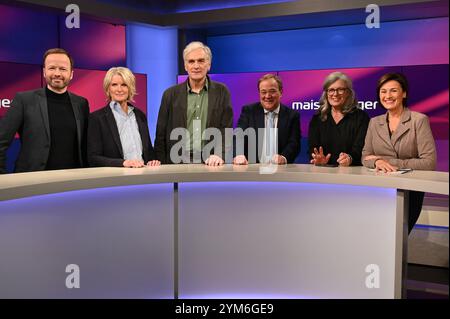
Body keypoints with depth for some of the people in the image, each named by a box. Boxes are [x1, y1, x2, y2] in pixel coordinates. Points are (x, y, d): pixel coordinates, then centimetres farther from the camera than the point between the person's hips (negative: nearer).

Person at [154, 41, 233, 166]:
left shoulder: (221, 92, 8)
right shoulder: (171, 94, 8)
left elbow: (226, 129, 3)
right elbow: (161, 134, 8)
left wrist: (219, 155, -13)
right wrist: (161, 165, -1)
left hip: (210, 162, 1)